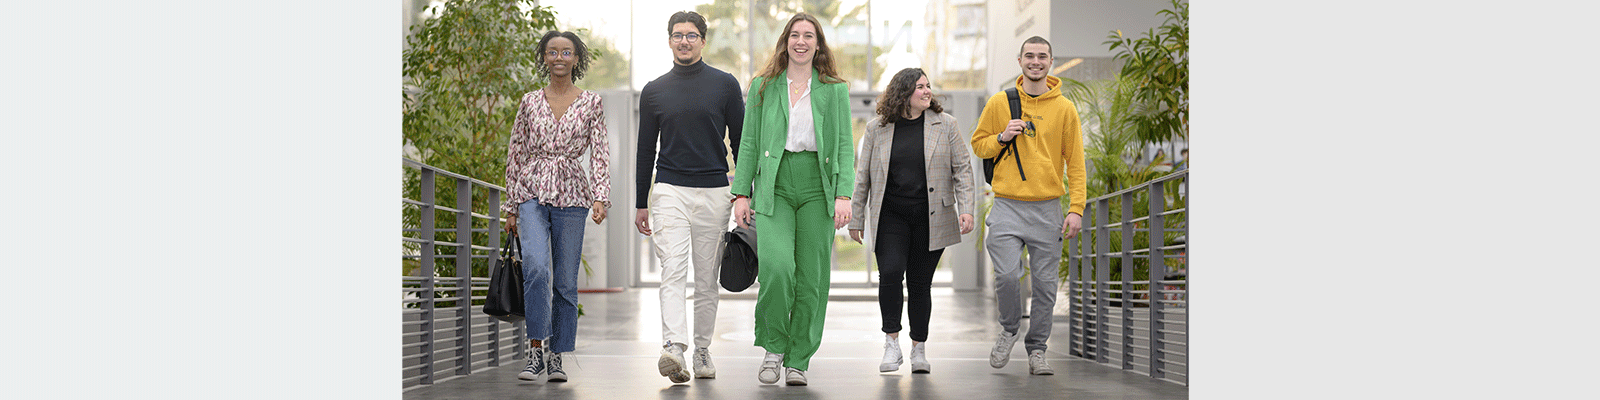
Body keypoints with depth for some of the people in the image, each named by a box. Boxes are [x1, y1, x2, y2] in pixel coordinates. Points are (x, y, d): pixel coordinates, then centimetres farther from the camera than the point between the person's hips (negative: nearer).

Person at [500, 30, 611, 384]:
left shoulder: (591, 103, 7)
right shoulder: (530, 102, 9)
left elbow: (600, 153, 1)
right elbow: (515, 155, 11)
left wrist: (601, 196, -13)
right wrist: (511, 207, 8)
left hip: (571, 195, 0)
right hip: (533, 194, 0)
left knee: (566, 280, 2)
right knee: (536, 267, -21)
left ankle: (556, 357, 13)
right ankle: (535, 351, -15)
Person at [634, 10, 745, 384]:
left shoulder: (725, 85, 4)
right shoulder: (654, 91, 8)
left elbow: (741, 143, 6)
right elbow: (646, 149, 12)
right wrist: (641, 204, 10)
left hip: (714, 193, 0)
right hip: (669, 191, 0)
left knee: (707, 280, 7)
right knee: (673, 273, -14)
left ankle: (702, 350, 17)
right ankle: (673, 348, -25)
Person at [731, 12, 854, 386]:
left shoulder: (835, 90, 8)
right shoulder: (763, 86, 10)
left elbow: (845, 146, 4)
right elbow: (749, 142, 9)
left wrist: (844, 194, -9)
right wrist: (741, 193, 0)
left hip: (818, 187, 1)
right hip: (774, 187, -1)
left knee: (811, 278, 0)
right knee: (776, 265, -20)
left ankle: (798, 361, 12)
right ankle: (773, 346, 1)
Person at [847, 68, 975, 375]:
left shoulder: (945, 124, 4)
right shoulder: (877, 128, 4)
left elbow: (962, 168, 5)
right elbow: (863, 175, 9)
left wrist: (966, 209, -6)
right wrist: (855, 219, 8)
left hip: (930, 218, 0)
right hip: (890, 217, 0)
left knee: (920, 283, 4)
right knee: (890, 273, -17)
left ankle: (919, 348, 19)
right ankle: (891, 342, -2)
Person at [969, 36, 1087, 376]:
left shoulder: (1065, 109, 5)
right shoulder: (999, 103, 5)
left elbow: (1075, 162, 4)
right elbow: (978, 145, 12)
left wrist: (1076, 208, -4)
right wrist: (1002, 137, -9)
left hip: (1048, 209, 1)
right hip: (1007, 207, -1)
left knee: (1045, 283, 2)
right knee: (1007, 274, -15)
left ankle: (1037, 349, 17)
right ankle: (1009, 329, 13)